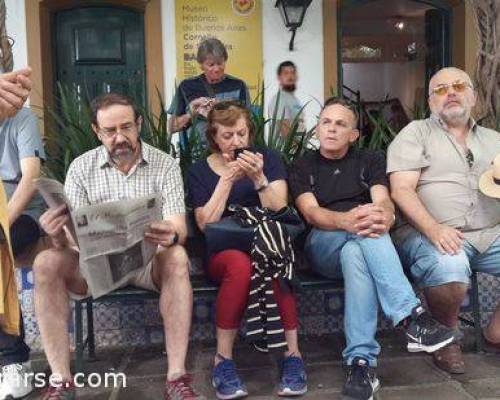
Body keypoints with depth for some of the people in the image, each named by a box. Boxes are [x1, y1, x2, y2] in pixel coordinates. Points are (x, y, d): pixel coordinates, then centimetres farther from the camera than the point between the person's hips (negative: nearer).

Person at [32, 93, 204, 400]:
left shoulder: (165, 165, -2)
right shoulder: (81, 167, 3)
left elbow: (178, 227, -12)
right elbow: (70, 237, -3)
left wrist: (171, 236, -38)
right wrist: (58, 235, -29)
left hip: (149, 258, -1)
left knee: (176, 258, -34)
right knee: (47, 263, -25)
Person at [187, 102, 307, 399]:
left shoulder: (268, 158, 8)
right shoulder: (200, 171, 8)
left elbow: (280, 213, -2)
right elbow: (206, 224, -4)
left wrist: (258, 178, -17)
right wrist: (227, 179, -11)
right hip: (223, 250, 0)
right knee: (240, 263, -37)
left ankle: (293, 354, -28)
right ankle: (223, 360, -24)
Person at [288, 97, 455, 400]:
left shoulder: (370, 161, 16)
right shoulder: (302, 168, 13)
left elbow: (384, 201, -5)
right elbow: (311, 213, -7)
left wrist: (384, 217, -33)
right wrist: (347, 219, -31)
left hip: (359, 245, 1)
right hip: (322, 247, -1)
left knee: (354, 253, -36)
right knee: (361, 234, -34)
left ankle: (361, 360, -42)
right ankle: (413, 317, -45)